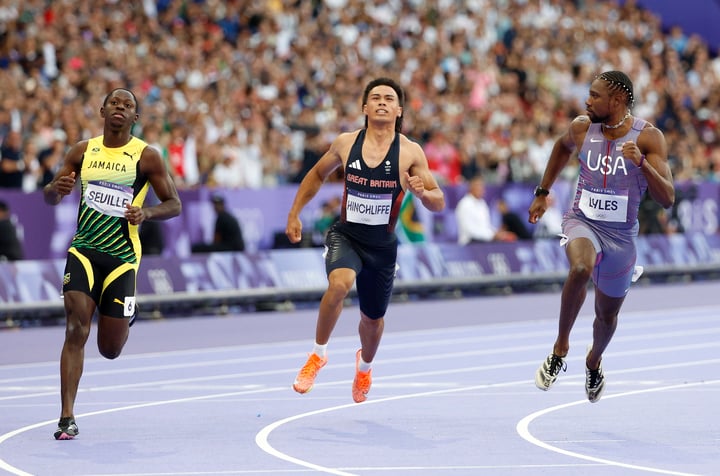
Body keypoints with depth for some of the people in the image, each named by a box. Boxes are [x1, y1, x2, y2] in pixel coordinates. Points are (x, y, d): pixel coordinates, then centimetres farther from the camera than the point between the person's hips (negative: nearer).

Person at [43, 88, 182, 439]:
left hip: (122, 256, -1)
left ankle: (124, 321, 41)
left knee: (110, 350, 3)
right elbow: (50, 197, 12)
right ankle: (67, 418, -14)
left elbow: (174, 204, 2)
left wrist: (146, 213, -19)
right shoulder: (83, 151, 6)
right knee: (76, 329, -17)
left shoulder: (147, 157, -3)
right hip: (83, 249, 1)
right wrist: (56, 188, -13)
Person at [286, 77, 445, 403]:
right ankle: (318, 354, -12)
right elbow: (318, 174, 13)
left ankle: (364, 365, 52)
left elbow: (439, 203, -8)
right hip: (345, 235, -1)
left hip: (382, 245, 1)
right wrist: (294, 213, 9)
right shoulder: (346, 143, -6)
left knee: (373, 318, 16)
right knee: (340, 283, -33)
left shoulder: (410, 152, -11)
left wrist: (422, 193, -30)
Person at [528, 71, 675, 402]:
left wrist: (641, 163, -34)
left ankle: (594, 362, 52)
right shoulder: (582, 127, -5)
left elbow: (667, 199, -19)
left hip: (621, 235, 0)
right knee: (581, 268, -35)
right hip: (582, 222, 0)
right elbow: (563, 146, 21)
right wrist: (543, 193, 21)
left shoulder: (648, 137, -13)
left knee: (607, 315, 16)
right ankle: (560, 349, -17)